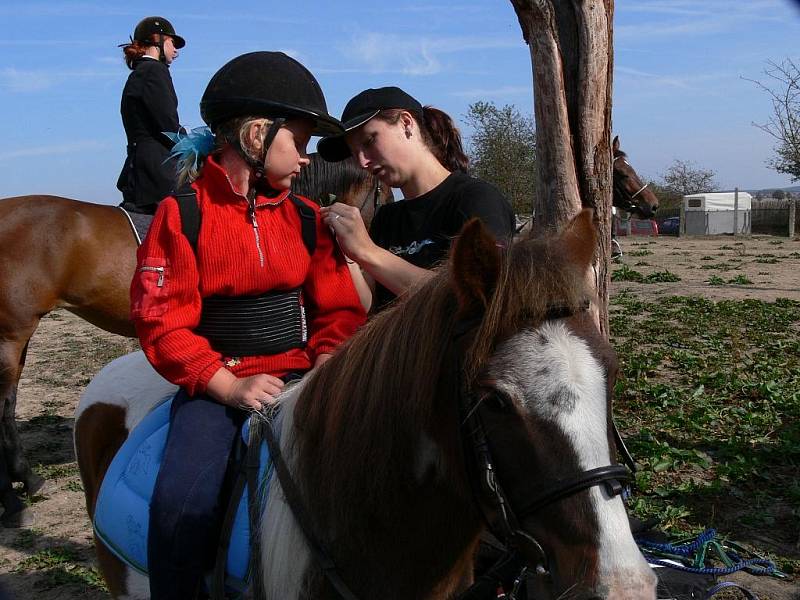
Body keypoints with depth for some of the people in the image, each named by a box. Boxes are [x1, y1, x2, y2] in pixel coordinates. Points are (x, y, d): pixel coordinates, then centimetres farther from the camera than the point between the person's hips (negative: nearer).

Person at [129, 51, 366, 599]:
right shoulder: (183, 214, 0)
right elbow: (163, 321, -4)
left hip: (300, 379, 2)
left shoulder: (306, 217, 11)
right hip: (218, 385, -2)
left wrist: (324, 372, -9)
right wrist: (229, 385, -14)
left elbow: (338, 309, 10)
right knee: (183, 504, -25)